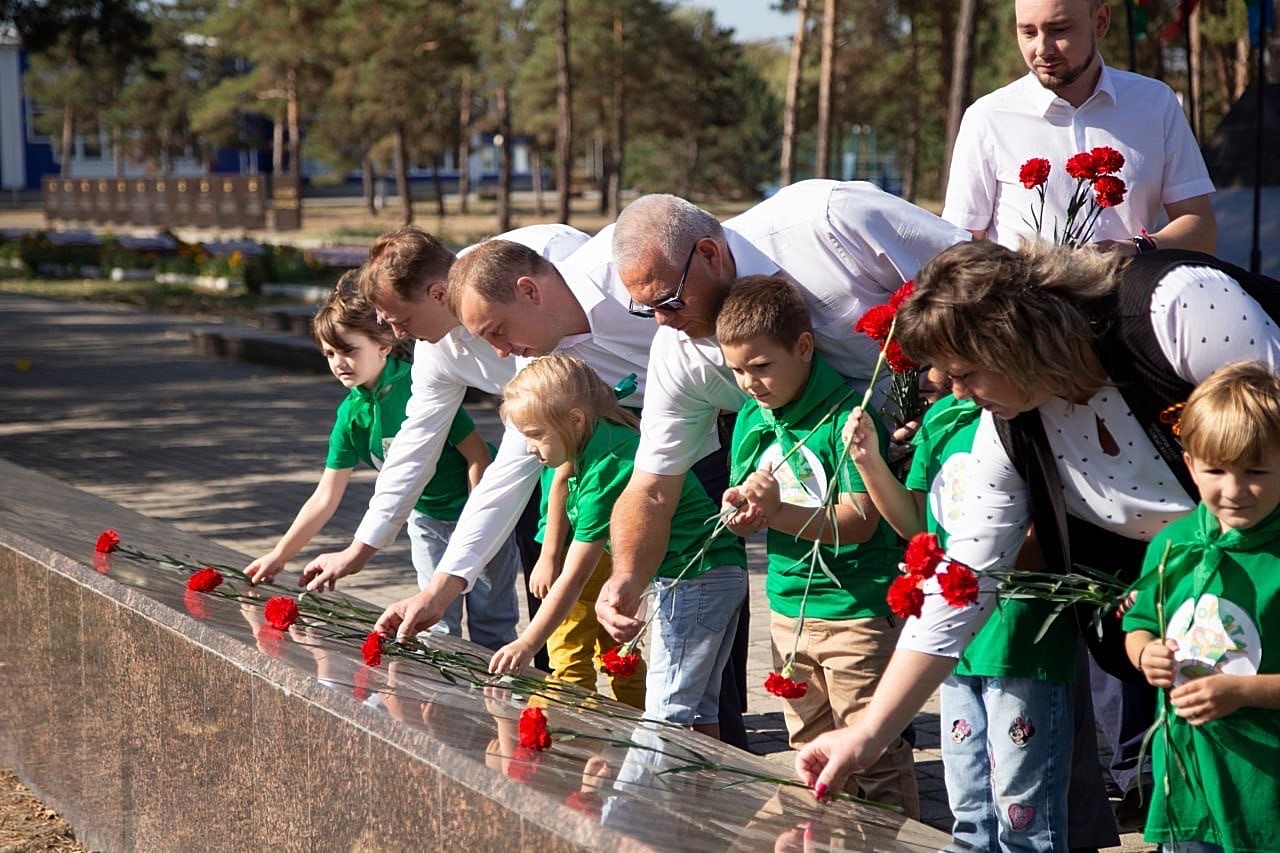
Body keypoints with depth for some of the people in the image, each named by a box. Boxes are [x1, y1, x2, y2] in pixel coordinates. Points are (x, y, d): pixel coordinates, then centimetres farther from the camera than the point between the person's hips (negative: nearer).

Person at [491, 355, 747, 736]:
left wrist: (526, 644, -16)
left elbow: (575, 576, -19)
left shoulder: (604, 469, -21)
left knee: (666, 714, -11)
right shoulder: (609, 436, 6)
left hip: (693, 580, -10)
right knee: (697, 707, 13)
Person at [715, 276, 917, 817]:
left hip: (857, 611, -7)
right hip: (788, 607, 7)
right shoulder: (751, 421, 7)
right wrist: (740, 511, -10)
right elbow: (748, 522, 13)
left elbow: (860, 521, -21)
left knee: (873, 754, -3)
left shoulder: (844, 416, -16)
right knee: (811, 753, 17)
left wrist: (779, 512, -30)